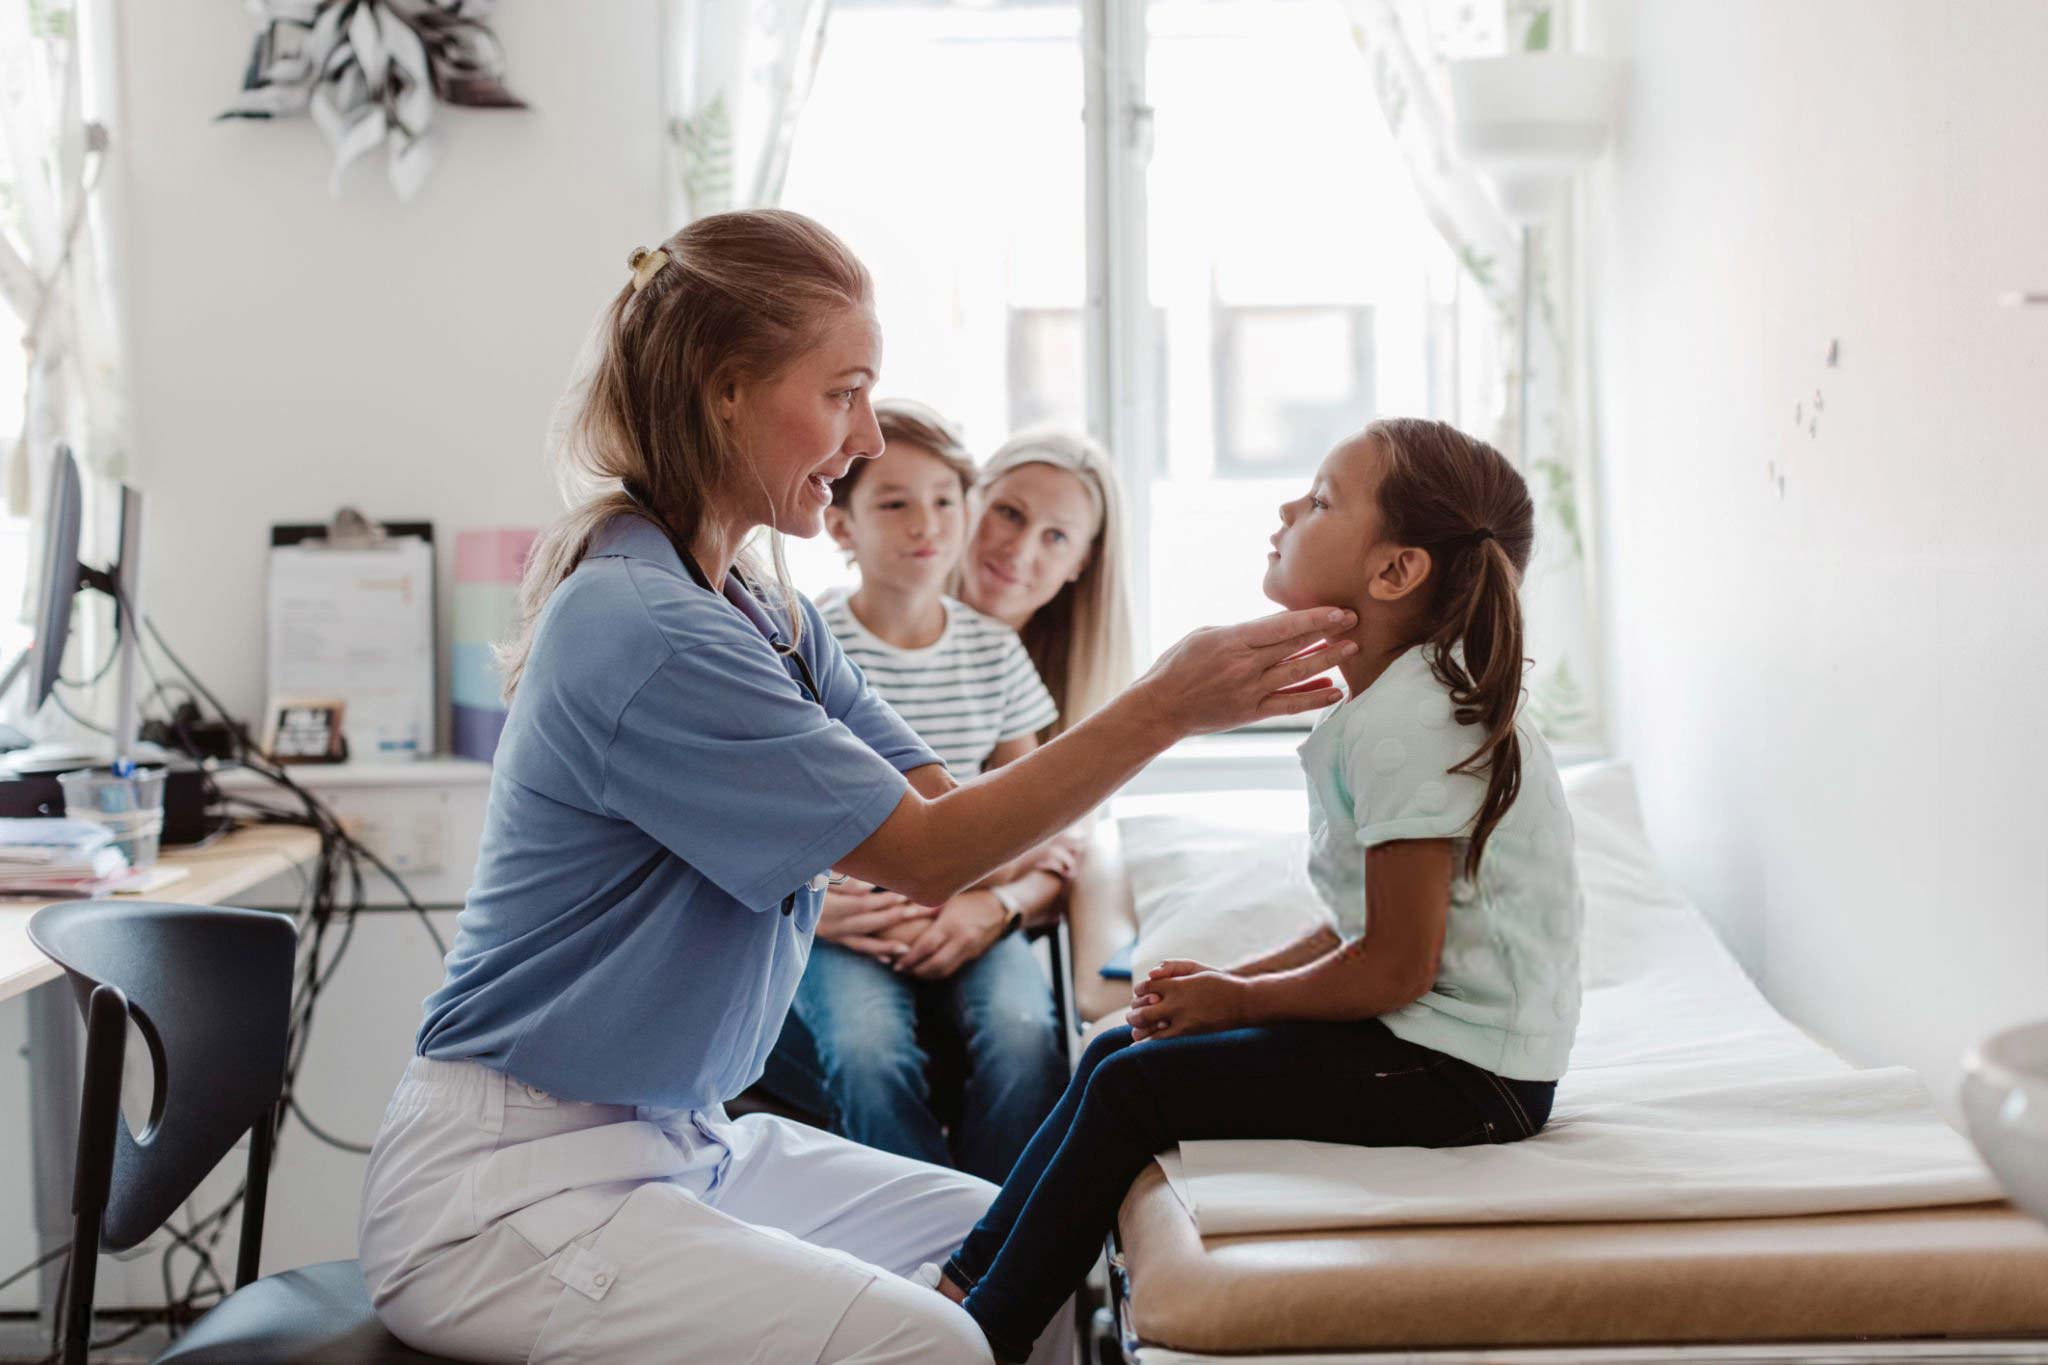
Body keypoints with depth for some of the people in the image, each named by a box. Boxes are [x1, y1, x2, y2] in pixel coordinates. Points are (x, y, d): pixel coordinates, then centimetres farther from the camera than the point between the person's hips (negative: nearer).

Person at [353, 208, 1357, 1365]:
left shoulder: (769, 615, 8)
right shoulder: (645, 634, -22)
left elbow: (946, 812, 2)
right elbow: (927, 853, -18)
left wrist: (1195, 692, -6)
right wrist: (1164, 708, -18)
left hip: (686, 1139, 10)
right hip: (515, 1182, -10)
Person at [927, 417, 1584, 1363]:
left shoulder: (1404, 724, -22)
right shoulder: (1399, 700, 12)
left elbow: (1394, 966, -21)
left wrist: (1237, 999, -7)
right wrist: (1231, 978, 6)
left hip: (1460, 1072, -10)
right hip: (1436, 1040, 10)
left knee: (1133, 1087, -10)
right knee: (1118, 1048, 8)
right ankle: (967, 1282, 11)